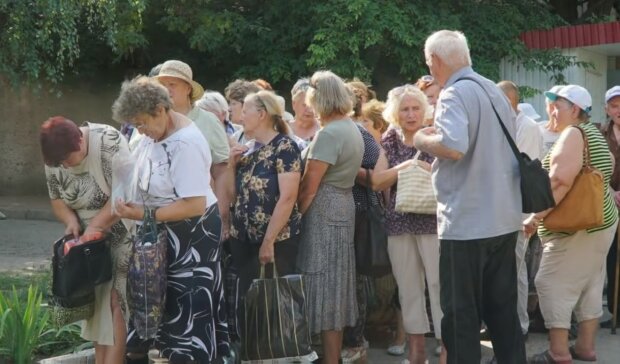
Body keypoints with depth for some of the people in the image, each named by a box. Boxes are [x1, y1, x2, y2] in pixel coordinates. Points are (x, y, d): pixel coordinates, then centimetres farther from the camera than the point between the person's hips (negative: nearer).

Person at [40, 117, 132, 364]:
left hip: (124, 234, -6)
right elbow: (57, 199, 7)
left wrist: (95, 225, -25)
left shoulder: (108, 142, -23)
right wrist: (71, 220, -13)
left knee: (117, 300, -11)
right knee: (98, 301, 7)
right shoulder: (54, 159, -3)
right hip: (93, 240, 7)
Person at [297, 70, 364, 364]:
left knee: (323, 283, -5)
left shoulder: (328, 134, -17)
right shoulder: (352, 128, 13)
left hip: (323, 211, -10)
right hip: (343, 205, 10)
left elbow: (309, 187, -19)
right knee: (335, 283, 13)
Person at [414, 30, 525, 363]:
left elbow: (454, 146, -29)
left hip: (467, 223, -8)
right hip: (504, 219, 8)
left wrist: (423, 140, -10)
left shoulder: (455, 94, -13)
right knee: (502, 308, 14)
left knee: (461, 313, 1)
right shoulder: (495, 91, 14)